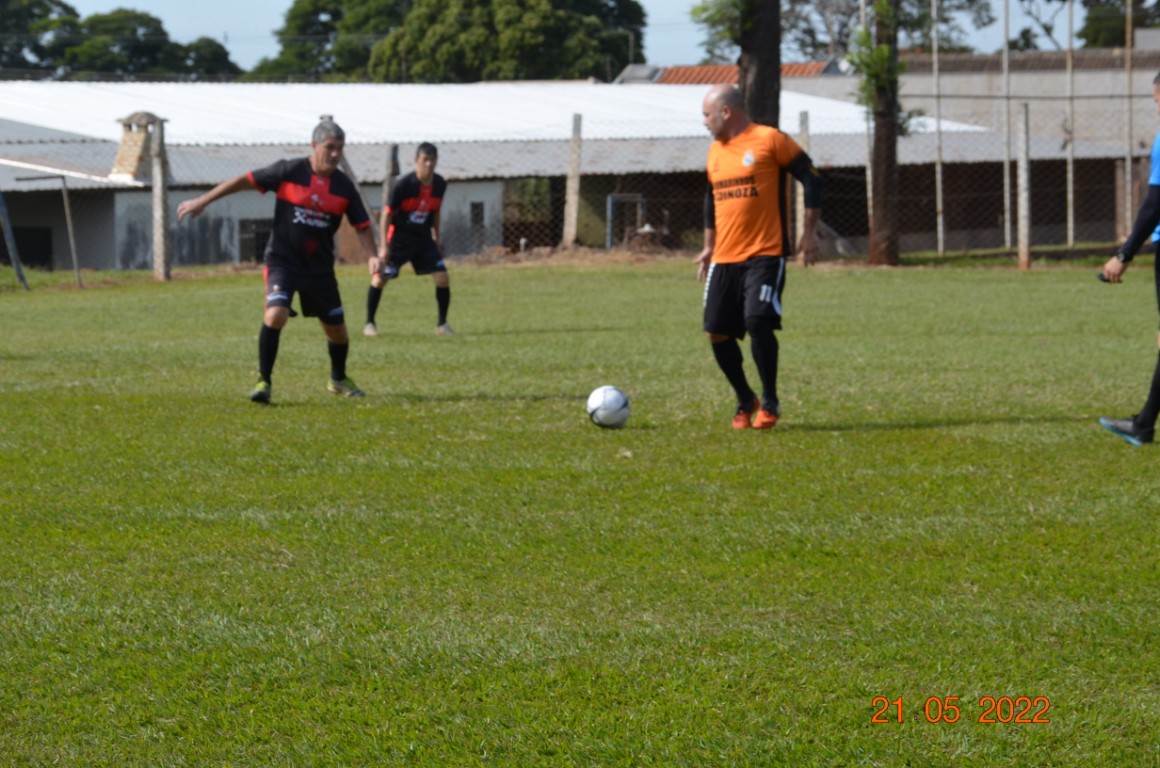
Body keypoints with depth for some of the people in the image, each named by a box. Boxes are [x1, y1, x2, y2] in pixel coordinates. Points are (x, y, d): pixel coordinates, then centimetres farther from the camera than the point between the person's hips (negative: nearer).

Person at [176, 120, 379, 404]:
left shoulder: (344, 187, -3)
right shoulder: (289, 172, -12)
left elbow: (362, 226, 5)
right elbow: (245, 180, -6)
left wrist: (372, 255, -13)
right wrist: (203, 201, -5)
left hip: (320, 267, 4)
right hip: (283, 260, -4)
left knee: (336, 328, 10)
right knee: (276, 313, -25)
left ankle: (339, 380, 37)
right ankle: (264, 381, -14)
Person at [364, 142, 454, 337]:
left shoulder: (440, 185, -6)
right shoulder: (403, 185, -21)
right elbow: (387, 213, -14)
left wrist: (436, 237, 14)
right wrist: (384, 246, -18)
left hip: (423, 238, 4)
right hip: (399, 238, -4)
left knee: (443, 277, -6)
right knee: (379, 279, -9)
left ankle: (442, 324, 8)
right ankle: (369, 323, 8)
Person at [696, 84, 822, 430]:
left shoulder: (770, 140, -6)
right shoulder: (715, 151, 14)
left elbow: (811, 178, -5)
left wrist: (809, 232, -8)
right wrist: (709, 246, 24)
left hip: (765, 254, -7)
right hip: (724, 258, 7)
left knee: (758, 322, -19)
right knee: (717, 332, 1)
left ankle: (769, 402, -2)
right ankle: (745, 401, 19)